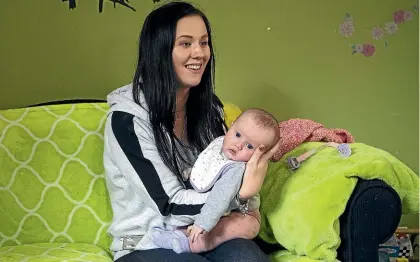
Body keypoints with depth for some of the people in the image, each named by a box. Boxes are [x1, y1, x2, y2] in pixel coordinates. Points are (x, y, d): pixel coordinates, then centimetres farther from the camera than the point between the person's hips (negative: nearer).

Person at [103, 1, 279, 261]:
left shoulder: (209, 106, 4)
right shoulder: (127, 116, -14)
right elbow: (170, 204, -16)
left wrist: (249, 216, -10)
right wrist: (241, 194, -24)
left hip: (209, 231, 5)